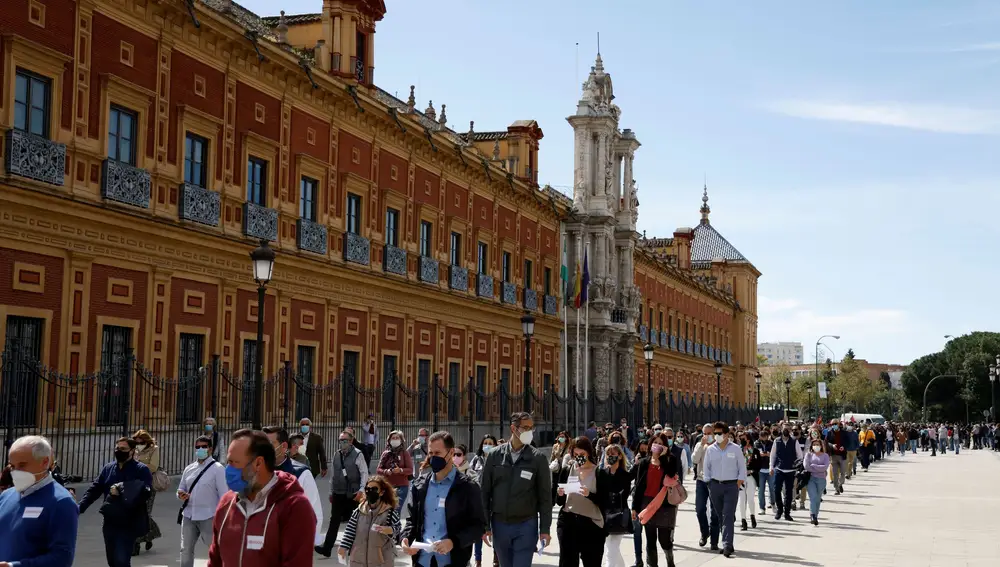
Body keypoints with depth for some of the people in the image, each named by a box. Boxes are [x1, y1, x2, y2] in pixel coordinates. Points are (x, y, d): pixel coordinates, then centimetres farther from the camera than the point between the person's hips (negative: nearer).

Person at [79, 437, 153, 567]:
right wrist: (80, 507, -6)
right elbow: (94, 489, 7)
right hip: (110, 522, 6)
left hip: (129, 524, -6)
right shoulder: (108, 468, 11)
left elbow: (145, 492, -20)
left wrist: (121, 490, -21)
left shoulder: (142, 470, -6)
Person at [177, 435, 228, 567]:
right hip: (188, 515, 6)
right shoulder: (189, 469, 10)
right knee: (186, 550, 13)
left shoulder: (217, 469, -7)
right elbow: (181, 489, 19)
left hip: (208, 516, -6)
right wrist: (181, 495, -6)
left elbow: (224, 494, -9)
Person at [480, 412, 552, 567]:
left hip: (526, 525, -2)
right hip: (499, 524, 2)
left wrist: (545, 529, -4)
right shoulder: (494, 456, 0)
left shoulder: (538, 458, -4)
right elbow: (485, 492, 4)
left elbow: (545, 495, -2)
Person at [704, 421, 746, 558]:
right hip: (715, 485, 3)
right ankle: (727, 544, 17)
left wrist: (739, 481, -6)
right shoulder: (710, 450, 4)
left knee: (728, 516, -11)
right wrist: (708, 483, 3)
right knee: (719, 515, 7)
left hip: (731, 485, -3)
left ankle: (727, 545, -15)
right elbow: (707, 467, 9)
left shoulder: (735, 449, -2)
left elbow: (742, 467, 1)